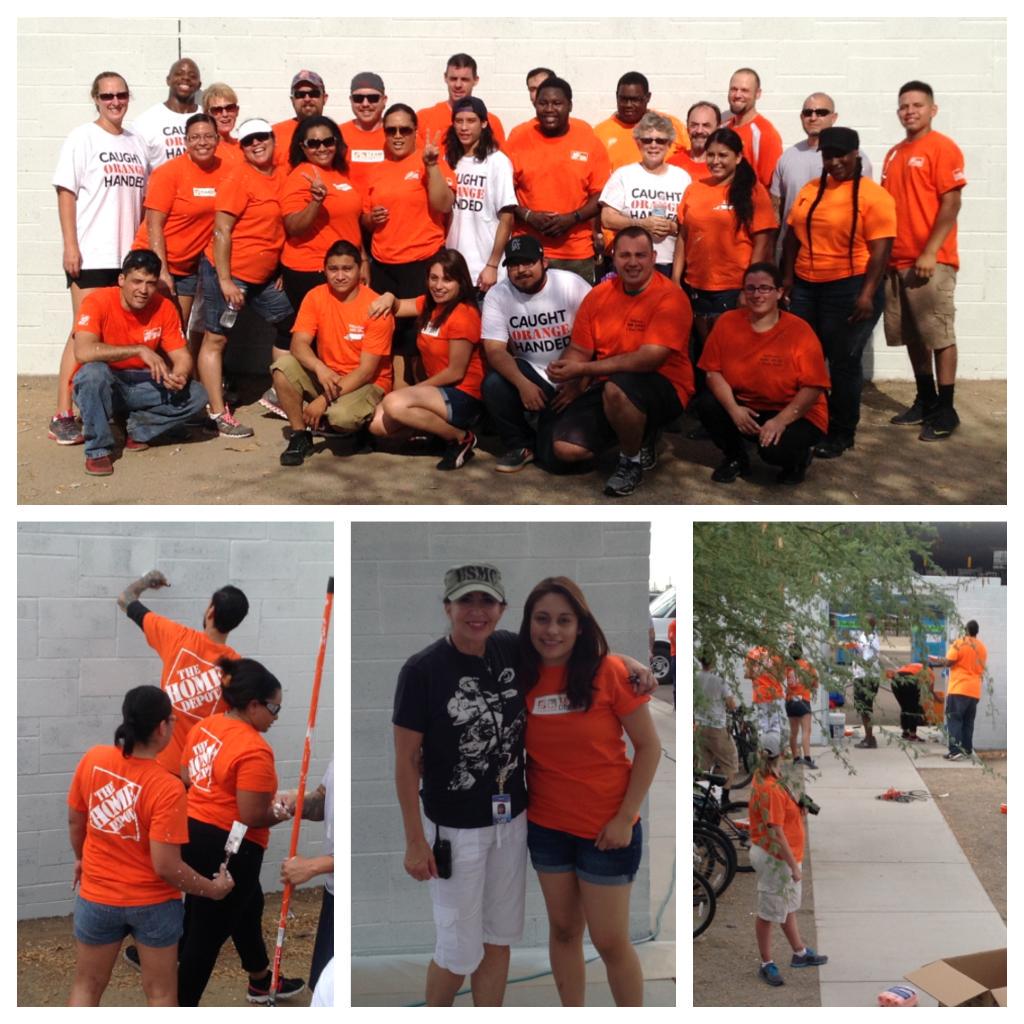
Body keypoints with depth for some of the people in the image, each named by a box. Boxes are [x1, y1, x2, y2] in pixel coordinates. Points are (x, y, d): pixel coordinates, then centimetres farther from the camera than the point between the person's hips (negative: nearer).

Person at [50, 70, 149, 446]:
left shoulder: (136, 144, 14)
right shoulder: (83, 138, -1)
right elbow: (66, 193, -5)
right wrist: (70, 246, -12)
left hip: (129, 255, 5)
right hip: (90, 255, -5)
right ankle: (63, 417, -5)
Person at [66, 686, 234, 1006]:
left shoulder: (92, 759, -12)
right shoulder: (167, 788, -25)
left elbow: (75, 820, 3)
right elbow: (165, 866, -23)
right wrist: (212, 889, -8)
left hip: (98, 897, 4)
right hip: (153, 902, -3)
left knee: (86, 986, 19)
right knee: (160, 993, 13)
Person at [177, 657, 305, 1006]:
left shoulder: (204, 726, 3)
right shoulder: (254, 750, -24)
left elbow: (186, 778, 14)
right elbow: (251, 816, -24)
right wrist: (281, 812, -6)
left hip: (193, 834, 10)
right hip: (227, 848, -10)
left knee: (247, 906, 29)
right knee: (207, 933, 3)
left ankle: (261, 983, 48)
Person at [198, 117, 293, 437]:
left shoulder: (282, 175, 6)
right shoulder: (239, 178, -13)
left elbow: (284, 226, 15)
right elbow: (221, 231, -16)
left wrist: (280, 269, 11)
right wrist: (224, 281, -19)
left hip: (263, 275, 8)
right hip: (228, 270, -8)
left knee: (290, 326, 14)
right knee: (216, 339, -2)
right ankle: (218, 414, -1)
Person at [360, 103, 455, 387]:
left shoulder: (431, 162, -2)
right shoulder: (377, 171, 12)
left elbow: (444, 206, -16)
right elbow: (365, 220, 21)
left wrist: (431, 164, -21)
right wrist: (371, 218, -1)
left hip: (423, 263, -5)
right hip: (383, 265, 5)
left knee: (419, 333, -4)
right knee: (391, 332, 6)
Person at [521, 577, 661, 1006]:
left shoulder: (608, 671, -14)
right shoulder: (522, 678, -4)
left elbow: (649, 747, -9)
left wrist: (625, 816, -12)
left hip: (605, 828, -4)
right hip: (546, 825, 4)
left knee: (610, 941, 3)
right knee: (563, 929, 15)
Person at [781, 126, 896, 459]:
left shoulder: (873, 196, -10)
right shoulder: (810, 190, 10)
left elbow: (881, 248, -15)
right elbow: (793, 235, 15)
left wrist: (868, 293, -21)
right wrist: (788, 276, 8)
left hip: (850, 289, -6)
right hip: (805, 287, 6)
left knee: (843, 362, 3)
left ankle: (841, 434, 14)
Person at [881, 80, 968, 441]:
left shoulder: (943, 148, -6)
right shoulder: (894, 154, 16)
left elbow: (951, 204, -12)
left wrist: (930, 253, -17)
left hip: (931, 262, -7)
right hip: (897, 262, 7)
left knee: (939, 336, -4)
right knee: (913, 336, 12)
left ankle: (945, 410, 2)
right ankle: (925, 401, 23)